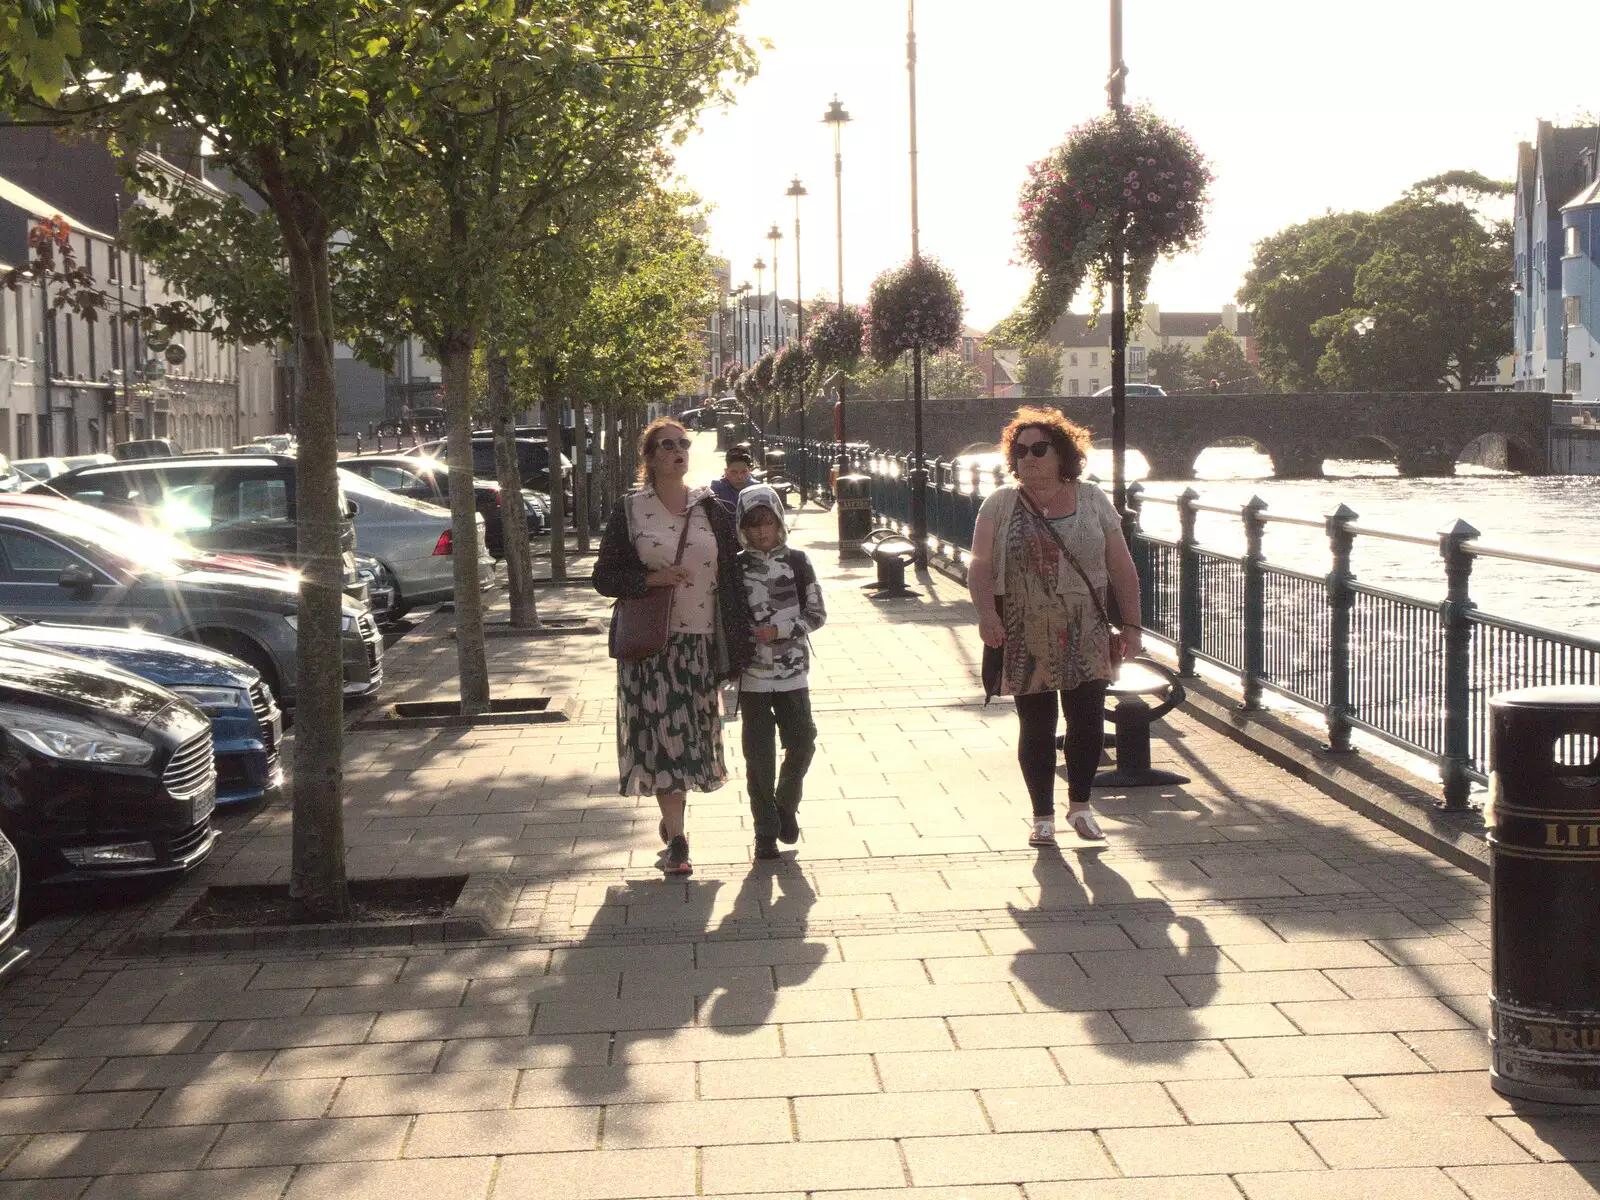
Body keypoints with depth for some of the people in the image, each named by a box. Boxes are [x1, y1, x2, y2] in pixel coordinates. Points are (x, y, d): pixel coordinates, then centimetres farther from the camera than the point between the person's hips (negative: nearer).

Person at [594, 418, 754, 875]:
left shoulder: (710, 509, 6)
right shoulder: (629, 511, 0)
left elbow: (731, 572, 8)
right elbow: (605, 577, 1)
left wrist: (738, 641, 2)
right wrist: (650, 579, -16)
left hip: (700, 640, 3)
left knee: (689, 733, 9)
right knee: (663, 734, -6)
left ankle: (672, 817, 30)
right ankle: (676, 839, -1)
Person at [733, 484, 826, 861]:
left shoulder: (797, 562, 2)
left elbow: (816, 614, 1)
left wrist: (778, 630, -11)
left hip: (792, 671, 1)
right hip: (752, 676, -1)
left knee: (802, 743, -2)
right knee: (759, 755, 1)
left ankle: (786, 804, 25)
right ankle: (766, 832, 12)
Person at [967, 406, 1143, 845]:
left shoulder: (1092, 500, 4)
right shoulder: (1000, 505, 2)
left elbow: (1122, 568, 7)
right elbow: (980, 567, -5)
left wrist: (1131, 625, 3)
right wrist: (987, 613, -21)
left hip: (1086, 639, 1)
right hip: (1026, 641, -1)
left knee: (1088, 722, 1)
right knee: (1036, 729, 5)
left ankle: (1080, 805, 23)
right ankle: (1042, 815, 19)